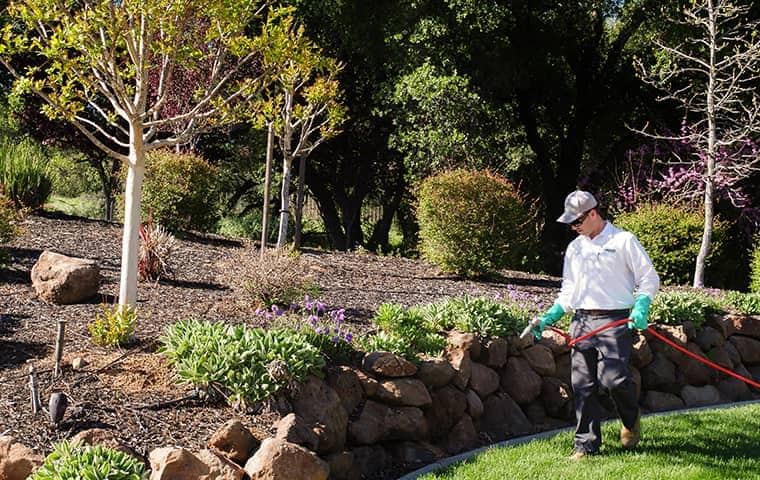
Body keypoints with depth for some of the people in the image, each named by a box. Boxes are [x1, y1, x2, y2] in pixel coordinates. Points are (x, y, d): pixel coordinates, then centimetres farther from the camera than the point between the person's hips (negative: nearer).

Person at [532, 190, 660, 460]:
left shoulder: (623, 241, 1)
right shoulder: (574, 248, 19)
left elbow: (649, 279, 1)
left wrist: (641, 307, -16)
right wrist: (548, 319, 12)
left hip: (613, 321, -6)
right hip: (581, 322, 6)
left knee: (613, 377, -16)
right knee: (582, 385, 2)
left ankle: (631, 421, 14)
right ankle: (586, 443, 10)